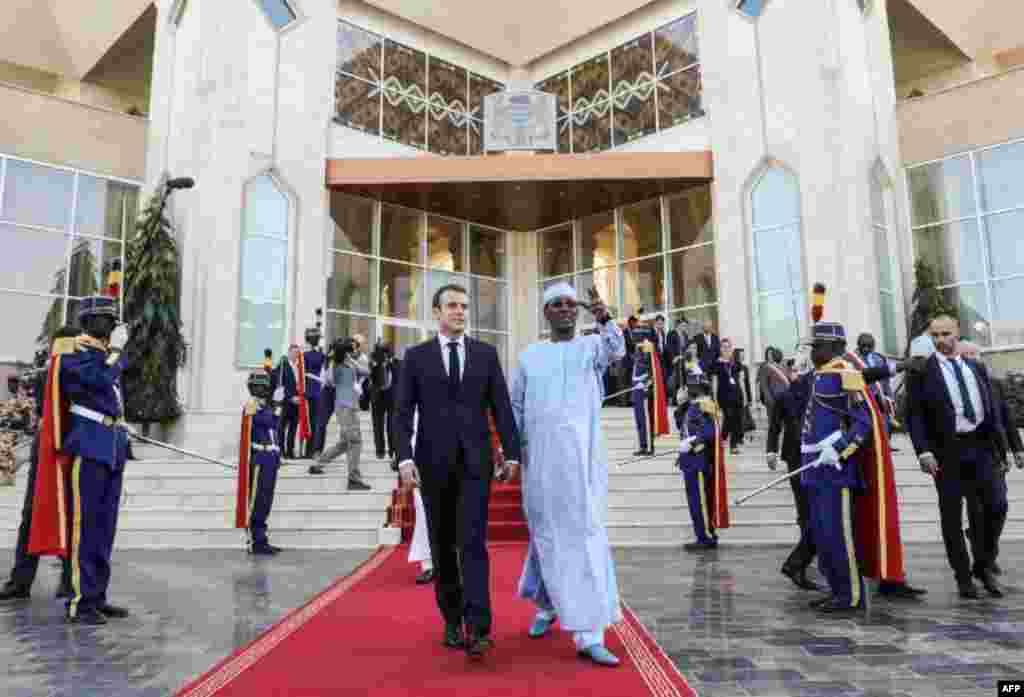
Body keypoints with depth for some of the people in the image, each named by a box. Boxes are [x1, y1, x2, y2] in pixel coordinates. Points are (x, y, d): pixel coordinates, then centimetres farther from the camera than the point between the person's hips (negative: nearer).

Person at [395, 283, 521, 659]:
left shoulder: (486, 353, 7)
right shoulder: (416, 356, 4)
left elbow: (502, 407, 5)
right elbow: (403, 412, -1)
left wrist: (512, 454, -2)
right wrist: (405, 458, -13)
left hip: (475, 461, 0)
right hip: (434, 462, 1)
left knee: (472, 542, -9)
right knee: (442, 546, 9)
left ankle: (478, 629, -10)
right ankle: (452, 621, 23)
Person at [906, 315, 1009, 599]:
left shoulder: (976, 367, 13)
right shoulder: (921, 370, -2)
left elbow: (992, 408, 14)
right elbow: (914, 414, -7)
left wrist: (1001, 445, 7)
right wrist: (923, 451, -16)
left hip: (980, 445, 4)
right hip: (947, 449, -4)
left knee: (994, 507, 2)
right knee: (952, 514, 3)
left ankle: (983, 566, 23)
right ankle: (963, 575, 15)